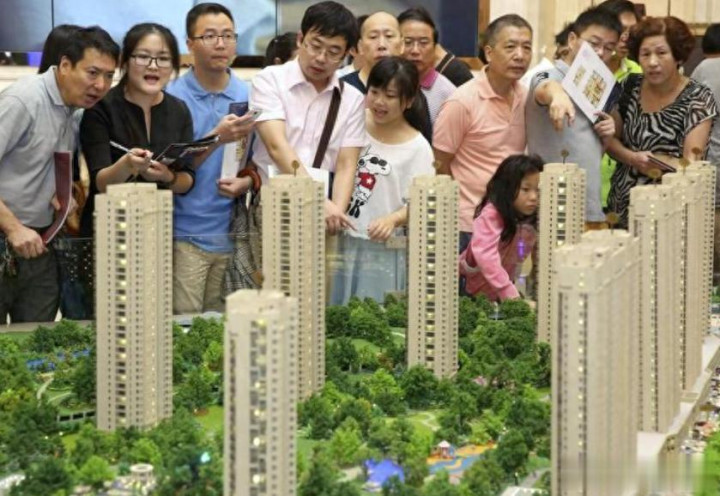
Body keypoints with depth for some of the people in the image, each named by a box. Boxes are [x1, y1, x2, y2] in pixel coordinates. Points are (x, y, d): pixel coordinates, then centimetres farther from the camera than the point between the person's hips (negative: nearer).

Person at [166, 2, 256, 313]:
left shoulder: (249, 97, 6)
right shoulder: (172, 97, -4)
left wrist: (247, 181, -12)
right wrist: (217, 138, -20)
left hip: (232, 234, 3)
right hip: (185, 234, -3)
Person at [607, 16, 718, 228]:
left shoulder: (697, 98, -10)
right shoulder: (630, 86, 3)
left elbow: (691, 164, -15)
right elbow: (611, 140, 9)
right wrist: (633, 158, -12)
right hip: (621, 206, 4)